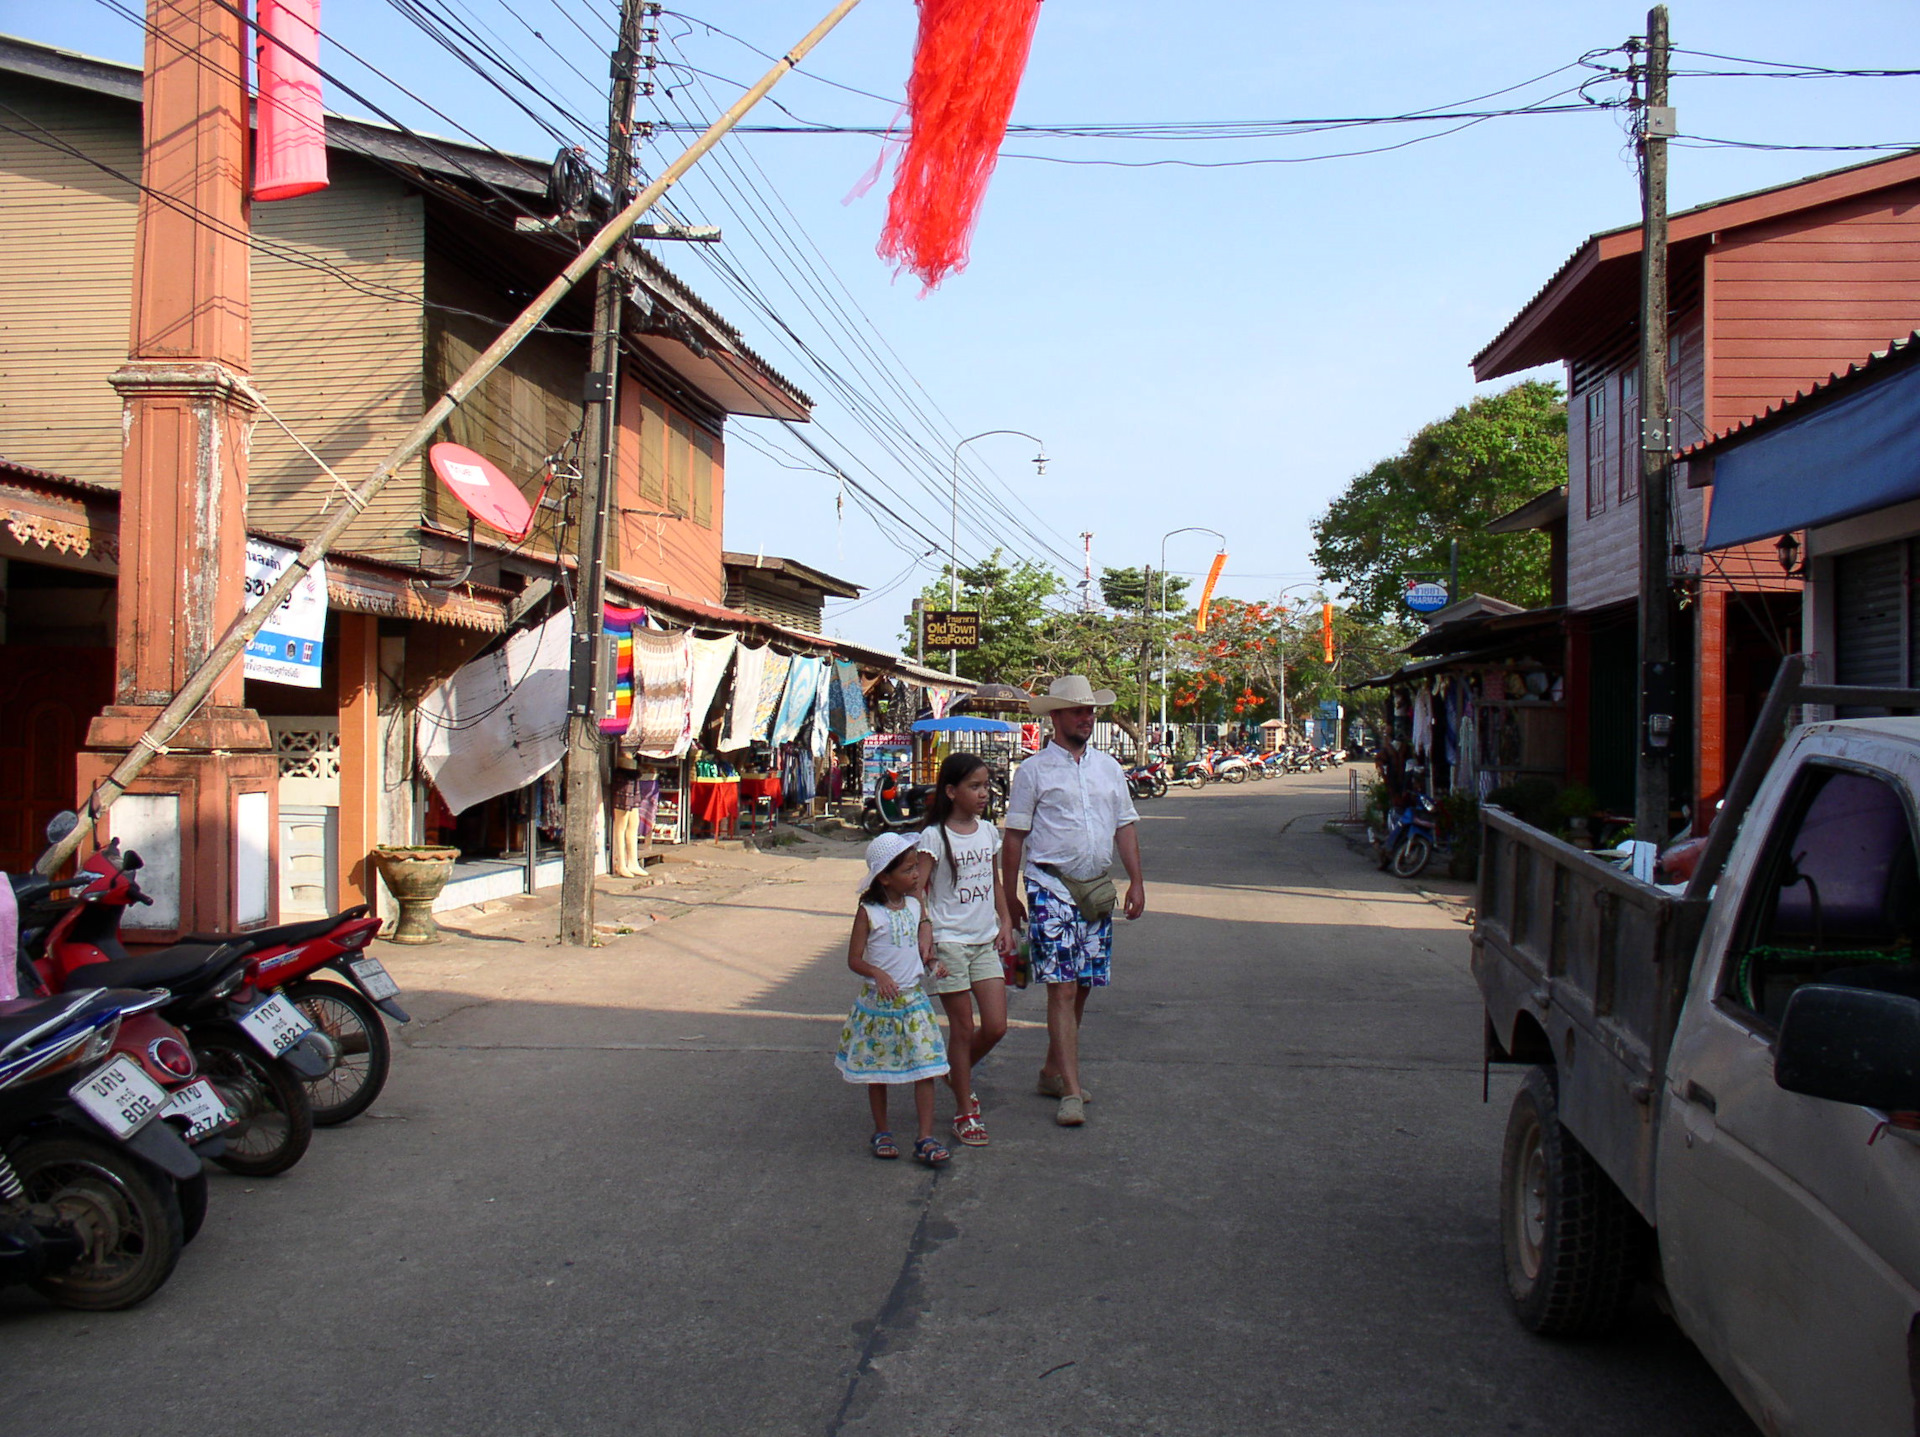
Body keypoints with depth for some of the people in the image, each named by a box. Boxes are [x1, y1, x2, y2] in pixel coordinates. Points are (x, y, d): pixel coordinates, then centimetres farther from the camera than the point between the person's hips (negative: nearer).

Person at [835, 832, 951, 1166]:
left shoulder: (915, 906, 4)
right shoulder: (869, 913, -10)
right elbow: (854, 959, -10)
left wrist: (927, 934, 2)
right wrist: (878, 974, -27)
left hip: (913, 999, 3)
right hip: (878, 1001, -3)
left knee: (925, 1069, -4)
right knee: (878, 1071, 10)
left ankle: (926, 1139, 1)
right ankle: (881, 1133, 26)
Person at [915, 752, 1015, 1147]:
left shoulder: (988, 831, 8)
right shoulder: (935, 836, -10)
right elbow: (917, 890, -15)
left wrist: (1005, 923, 9)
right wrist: (925, 942, -22)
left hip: (986, 942, 6)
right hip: (950, 942, -5)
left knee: (996, 1026, 2)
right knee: (963, 1028, 1)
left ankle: (959, 1074, 31)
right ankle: (964, 1112, 14)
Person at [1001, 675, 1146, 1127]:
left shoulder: (1108, 767, 13)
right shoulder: (1034, 770, -1)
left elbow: (1125, 826, 15)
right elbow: (1015, 835, 0)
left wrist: (1136, 881, 6)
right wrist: (1009, 895, 0)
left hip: (1097, 887, 5)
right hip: (1051, 888, -5)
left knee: (1083, 987, 9)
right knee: (1062, 987, -11)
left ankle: (1054, 1070, 25)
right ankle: (1071, 1091, -11)